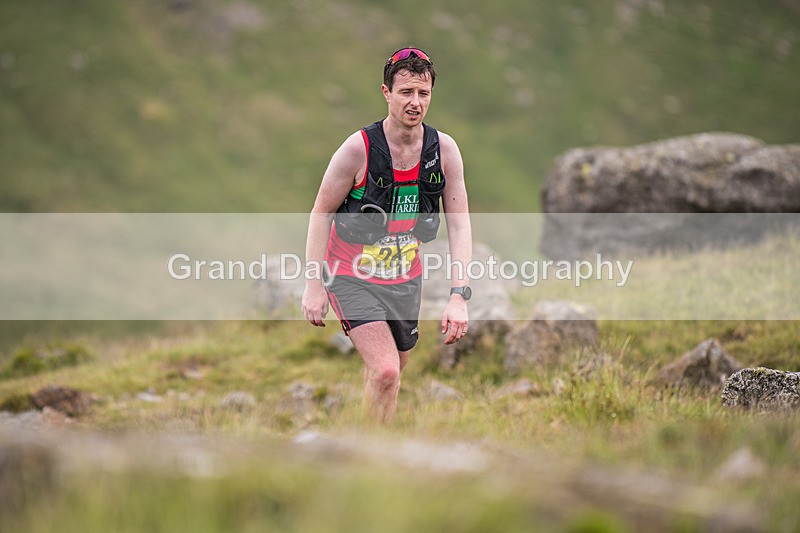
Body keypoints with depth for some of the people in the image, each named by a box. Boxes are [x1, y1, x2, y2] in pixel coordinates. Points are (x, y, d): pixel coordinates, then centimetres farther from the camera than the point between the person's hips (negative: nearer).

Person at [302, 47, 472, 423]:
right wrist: (313, 285, -11)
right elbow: (321, 213, -9)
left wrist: (459, 296, -15)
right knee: (385, 372, -21)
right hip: (351, 277, -5)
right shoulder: (359, 148, -19)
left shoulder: (445, 150, -8)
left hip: (405, 279, 5)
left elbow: (459, 226, -6)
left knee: (392, 371, 16)